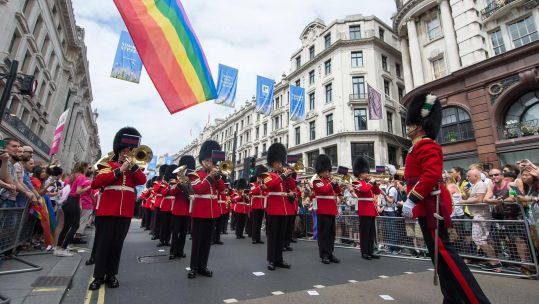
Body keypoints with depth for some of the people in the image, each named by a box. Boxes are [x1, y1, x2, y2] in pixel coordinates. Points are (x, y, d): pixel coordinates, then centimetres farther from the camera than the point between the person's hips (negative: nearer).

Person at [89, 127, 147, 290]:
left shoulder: (134, 169, 13)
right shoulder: (108, 165, 5)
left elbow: (143, 181, -5)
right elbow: (96, 183, -10)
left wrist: (133, 166, -15)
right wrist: (119, 170, -17)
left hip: (125, 213, 2)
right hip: (107, 211, -2)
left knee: (117, 244, 9)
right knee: (103, 243, 5)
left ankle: (111, 275, 21)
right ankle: (99, 276, 17)